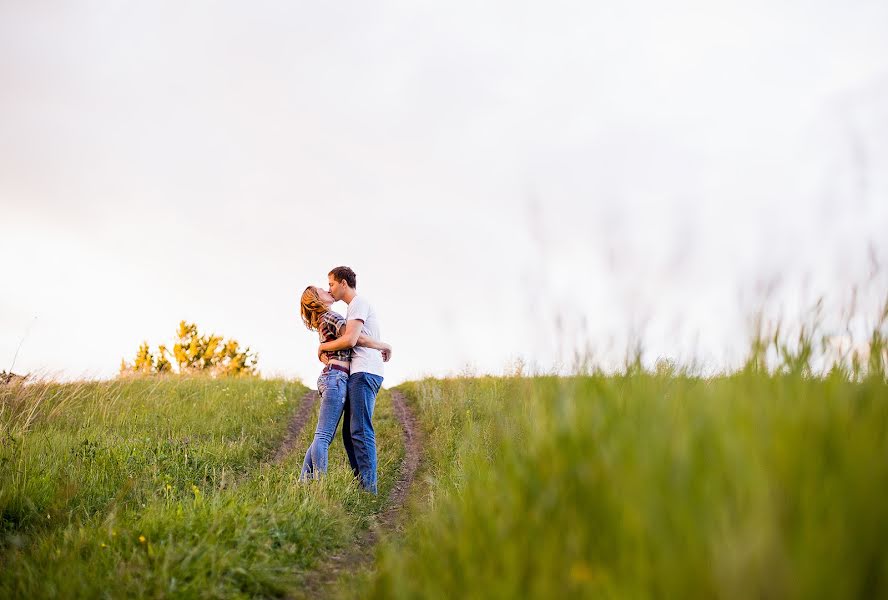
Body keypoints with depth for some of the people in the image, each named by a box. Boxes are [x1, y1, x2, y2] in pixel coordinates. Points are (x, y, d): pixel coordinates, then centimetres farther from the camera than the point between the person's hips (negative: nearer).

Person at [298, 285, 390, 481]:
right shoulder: (331, 316, -5)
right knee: (324, 436, -12)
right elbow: (357, 338, -17)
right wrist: (384, 346, -2)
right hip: (336, 377, -9)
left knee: (323, 436, 9)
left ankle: (304, 481, 9)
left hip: (328, 376, 9)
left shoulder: (323, 320, 24)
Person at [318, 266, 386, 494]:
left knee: (360, 430, -14)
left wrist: (323, 346, -2)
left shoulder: (359, 303, -5)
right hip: (359, 374, 10)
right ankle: (361, 483, 7)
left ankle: (369, 486, -16)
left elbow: (350, 340, -16)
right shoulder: (355, 306, 27)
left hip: (364, 373, -10)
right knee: (350, 432, 8)